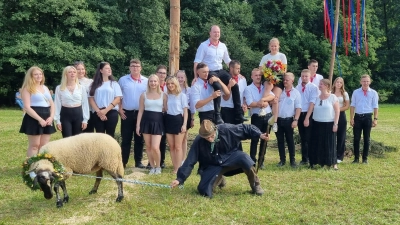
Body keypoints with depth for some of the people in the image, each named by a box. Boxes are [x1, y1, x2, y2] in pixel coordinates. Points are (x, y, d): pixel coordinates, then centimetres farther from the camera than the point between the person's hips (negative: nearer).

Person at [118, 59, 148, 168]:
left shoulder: (146, 81, 3)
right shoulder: (123, 80, 1)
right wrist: (120, 110, -3)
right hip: (127, 113, -1)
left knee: (139, 139, 8)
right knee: (126, 139, 2)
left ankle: (138, 162, 16)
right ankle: (123, 162, 8)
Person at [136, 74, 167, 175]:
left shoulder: (163, 95, 2)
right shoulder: (144, 95, 5)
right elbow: (140, 111, 6)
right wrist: (138, 125, 2)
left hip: (158, 122, -2)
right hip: (146, 121, 2)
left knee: (155, 147, -12)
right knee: (148, 146, 6)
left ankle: (158, 166, 11)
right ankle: (152, 167, 20)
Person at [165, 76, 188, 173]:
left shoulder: (182, 95, -3)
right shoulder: (167, 96, 9)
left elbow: (185, 111, -4)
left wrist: (184, 124, -12)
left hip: (178, 120, -5)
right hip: (169, 121, 5)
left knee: (178, 147, -1)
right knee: (171, 146, 7)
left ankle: (178, 168, 4)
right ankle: (175, 167, 15)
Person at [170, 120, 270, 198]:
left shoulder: (226, 129, -24)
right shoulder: (198, 142, -23)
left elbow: (245, 128, -10)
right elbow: (190, 161, -20)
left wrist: (259, 134, -19)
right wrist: (180, 178, -24)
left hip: (230, 158, -1)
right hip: (214, 166, 1)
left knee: (244, 159, -35)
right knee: (204, 190, -18)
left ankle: (255, 185, -7)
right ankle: (219, 179, 20)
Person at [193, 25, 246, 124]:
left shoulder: (223, 46, 12)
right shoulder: (204, 45, -4)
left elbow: (228, 61, 23)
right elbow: (197, 62, -8)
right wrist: (196, 76, -17)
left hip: (220, 71, 6)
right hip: (209, 72, -6)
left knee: (235, 85, -14)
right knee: (218, 87, -32)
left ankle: (239, 114, -10)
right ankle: (217, 116, -25)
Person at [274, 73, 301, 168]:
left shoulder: (296, 93, -1)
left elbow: (298, 107, -5)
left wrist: (295, 120, -12)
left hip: (288, 120, -3)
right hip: (278, 119, 3)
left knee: (290, 140, 4)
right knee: (280, 140, 8)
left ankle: (292, 160, 11)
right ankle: (282, 160, 16)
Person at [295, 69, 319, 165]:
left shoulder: (313, 87, -4)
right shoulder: (297, 87, 7)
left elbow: (312, 102, -10)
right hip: (299, 114, 4)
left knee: (309, 137, -3)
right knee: (303, 138, 10)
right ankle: (304, 158, 18)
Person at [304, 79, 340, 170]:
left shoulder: (333, 97, -2)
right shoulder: (316, 97, 7)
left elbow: (337, 111, -4)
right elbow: (310, 109, -3)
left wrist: (335, 124, -10)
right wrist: (306, 119, -17)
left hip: (329, 124, -3)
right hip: (317, 124, 4)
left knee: (329, 143, 0)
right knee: (316, 143, 5)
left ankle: (333, 163, 7)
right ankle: (314, 162, 14)